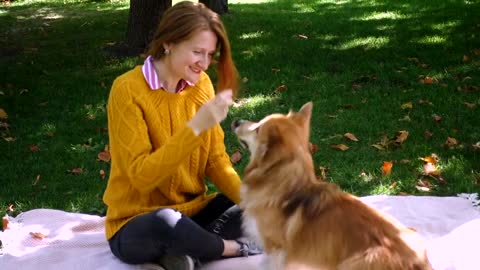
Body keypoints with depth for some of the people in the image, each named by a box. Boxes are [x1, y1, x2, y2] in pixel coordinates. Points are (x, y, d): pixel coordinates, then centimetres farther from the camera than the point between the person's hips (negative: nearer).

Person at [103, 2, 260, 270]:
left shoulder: (201, 84, -1)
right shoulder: (128, 90, -19)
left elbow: (216, 161, 0)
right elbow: (142, 176, -25)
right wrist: (196, 126, -32)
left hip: (193, 212, 6)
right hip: (137, 225, -6)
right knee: (166, 222, -40)